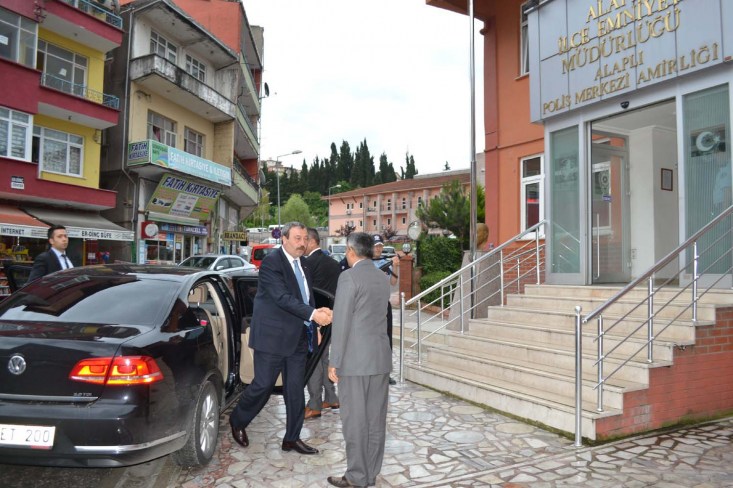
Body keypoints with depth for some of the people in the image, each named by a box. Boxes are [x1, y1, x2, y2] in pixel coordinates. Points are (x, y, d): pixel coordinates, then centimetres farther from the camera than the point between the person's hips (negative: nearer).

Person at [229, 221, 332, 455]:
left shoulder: (302, 266, 12)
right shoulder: (271, 262, -13)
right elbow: (282, 297, -22)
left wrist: (319, 312, -5)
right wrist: (312, 314, -28)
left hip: (297, 337, 7)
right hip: (273, 336, -7)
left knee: (295, 388, 10)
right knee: (263, 385, 2)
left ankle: (292, 438, 22)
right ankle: (237, 421, 29)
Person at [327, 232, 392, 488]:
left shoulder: (349, 276, -12)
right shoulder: (381, 277, 11)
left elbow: (341, 322, -14)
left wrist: (334, 362, -9)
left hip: (356, 359, -7)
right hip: (381, 357, 8)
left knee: (355, 419, 2)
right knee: (375, 419, 12)